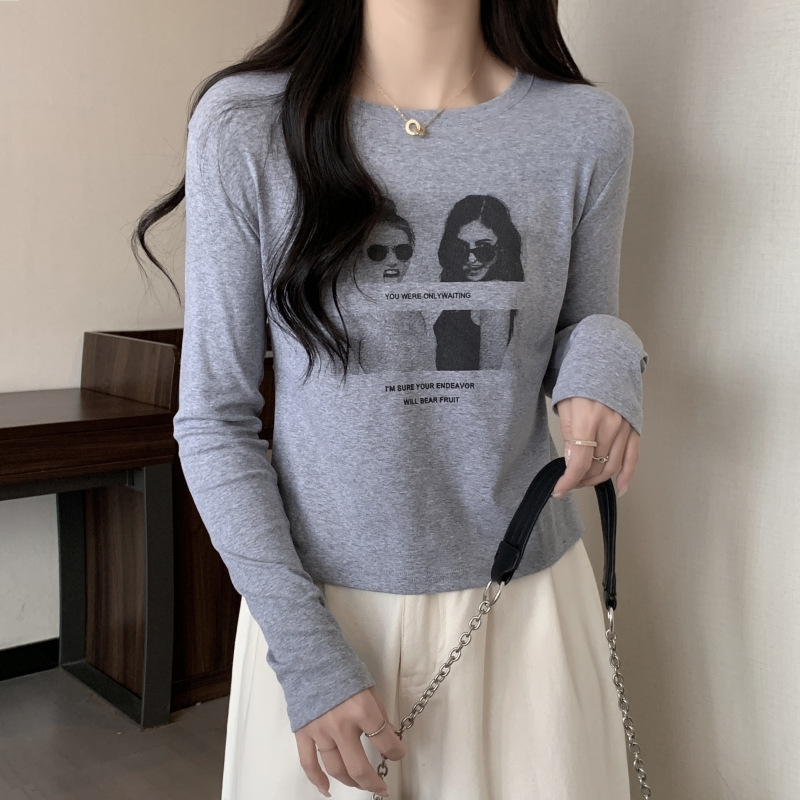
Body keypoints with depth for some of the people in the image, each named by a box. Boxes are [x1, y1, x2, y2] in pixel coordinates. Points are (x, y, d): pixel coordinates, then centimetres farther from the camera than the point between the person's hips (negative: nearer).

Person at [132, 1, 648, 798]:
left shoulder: (588, 129, -5)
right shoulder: (245, 122, -9)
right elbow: (213, 419, -7)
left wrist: (607, 354, -14)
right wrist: (303, 650, -13)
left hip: (528, 599, 2)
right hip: (319, 603, -1)